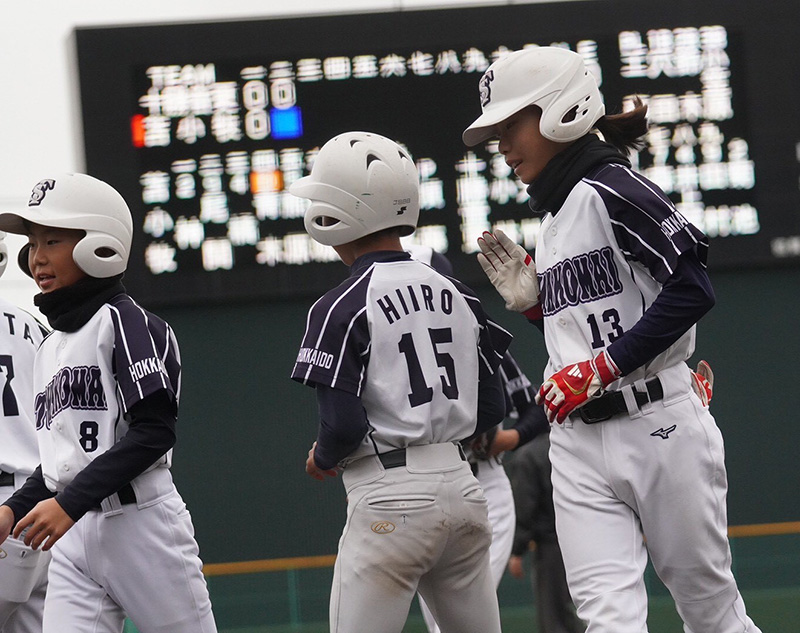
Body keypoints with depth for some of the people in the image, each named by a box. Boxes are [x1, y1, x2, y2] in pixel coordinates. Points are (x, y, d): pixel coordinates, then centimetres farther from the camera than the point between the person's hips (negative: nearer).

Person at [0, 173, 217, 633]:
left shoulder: (126, 322, -6)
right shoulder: (50, 348, 18)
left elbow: (155, 431, -16)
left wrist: (70, 502, -22)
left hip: (141, 523, -7)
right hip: (74, 538, 7)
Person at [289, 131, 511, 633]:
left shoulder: (341, 309, -10)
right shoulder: (457, 295, 9)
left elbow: (344, 427, -14)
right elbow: (491, 410, 12)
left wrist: (322, 460, 7)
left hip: (391, 500, -7)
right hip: (462, 483, 7)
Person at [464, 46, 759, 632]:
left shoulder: (611, 189, -9)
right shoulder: (552, 219, 17)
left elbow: (691, 290, -18)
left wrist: (600, 368, -18)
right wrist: (531, 300, 8)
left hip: (656, 425, -7)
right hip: (579, 443, 7)